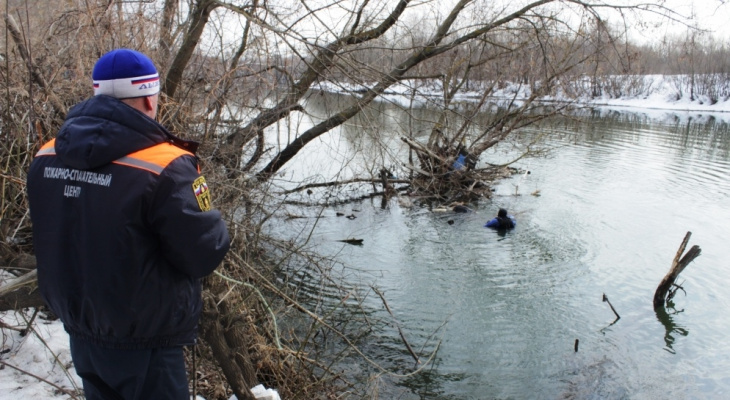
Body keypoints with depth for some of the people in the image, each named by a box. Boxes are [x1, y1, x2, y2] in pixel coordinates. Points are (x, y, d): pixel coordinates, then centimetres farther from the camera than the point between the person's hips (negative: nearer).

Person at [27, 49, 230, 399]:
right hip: (144, 345, -6)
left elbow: (56, 238, 8)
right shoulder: (164, 167, -27)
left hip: (81, 333, 6)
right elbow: (205, 253, -20)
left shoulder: (46, 158, -5)